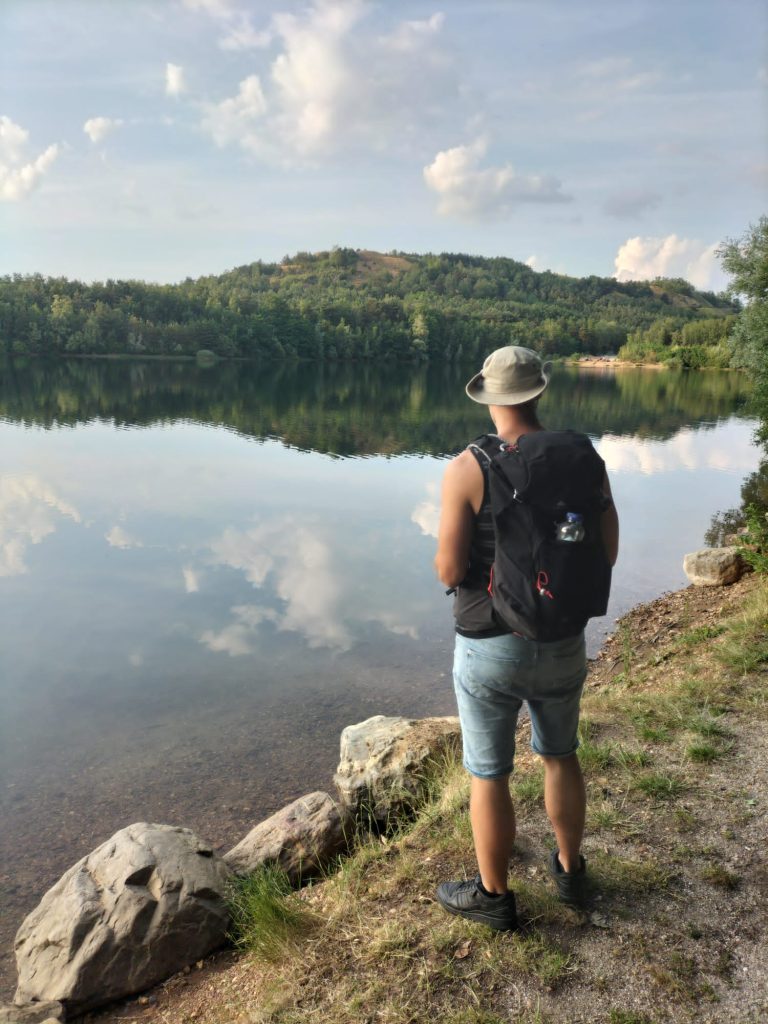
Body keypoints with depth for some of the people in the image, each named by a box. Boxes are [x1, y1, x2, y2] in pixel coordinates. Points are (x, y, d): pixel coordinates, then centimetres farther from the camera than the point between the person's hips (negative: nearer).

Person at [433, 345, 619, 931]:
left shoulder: (467, 470, -18)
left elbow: (450, 571, -17)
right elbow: (607, 553, -1)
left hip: (490, 646, -4)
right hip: (563, 642, 4)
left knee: (489, 774, 14)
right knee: (560, 755, 26)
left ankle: (494, 897, 32)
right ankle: (570, 871, 44)